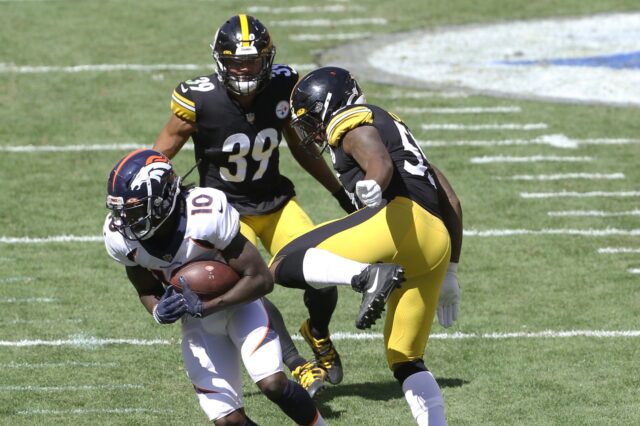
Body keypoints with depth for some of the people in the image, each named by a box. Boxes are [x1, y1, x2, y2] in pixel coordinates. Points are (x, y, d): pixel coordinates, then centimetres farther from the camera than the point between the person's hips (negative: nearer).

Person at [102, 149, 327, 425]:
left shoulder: (206, 215, -34)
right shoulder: (121, 237, -18)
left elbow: (261, 279, -25)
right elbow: (147, 290, 1)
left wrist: (203, 307, -34)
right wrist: (158, 312, -23)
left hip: (237, 302, -4)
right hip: (196, 318, 4)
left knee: (273, 384, -25)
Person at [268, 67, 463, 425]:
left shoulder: (351, 123, 10)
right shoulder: (392, 126, 36)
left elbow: (380, 161, -14)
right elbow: (451, 202, 34)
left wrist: (373, 186, -36)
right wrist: (449, 273, 37)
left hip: (402, 218, -9)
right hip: (438, 244, 9)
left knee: (283, 266, -11)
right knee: (406, 361, 16)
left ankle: (366, 276, -35)